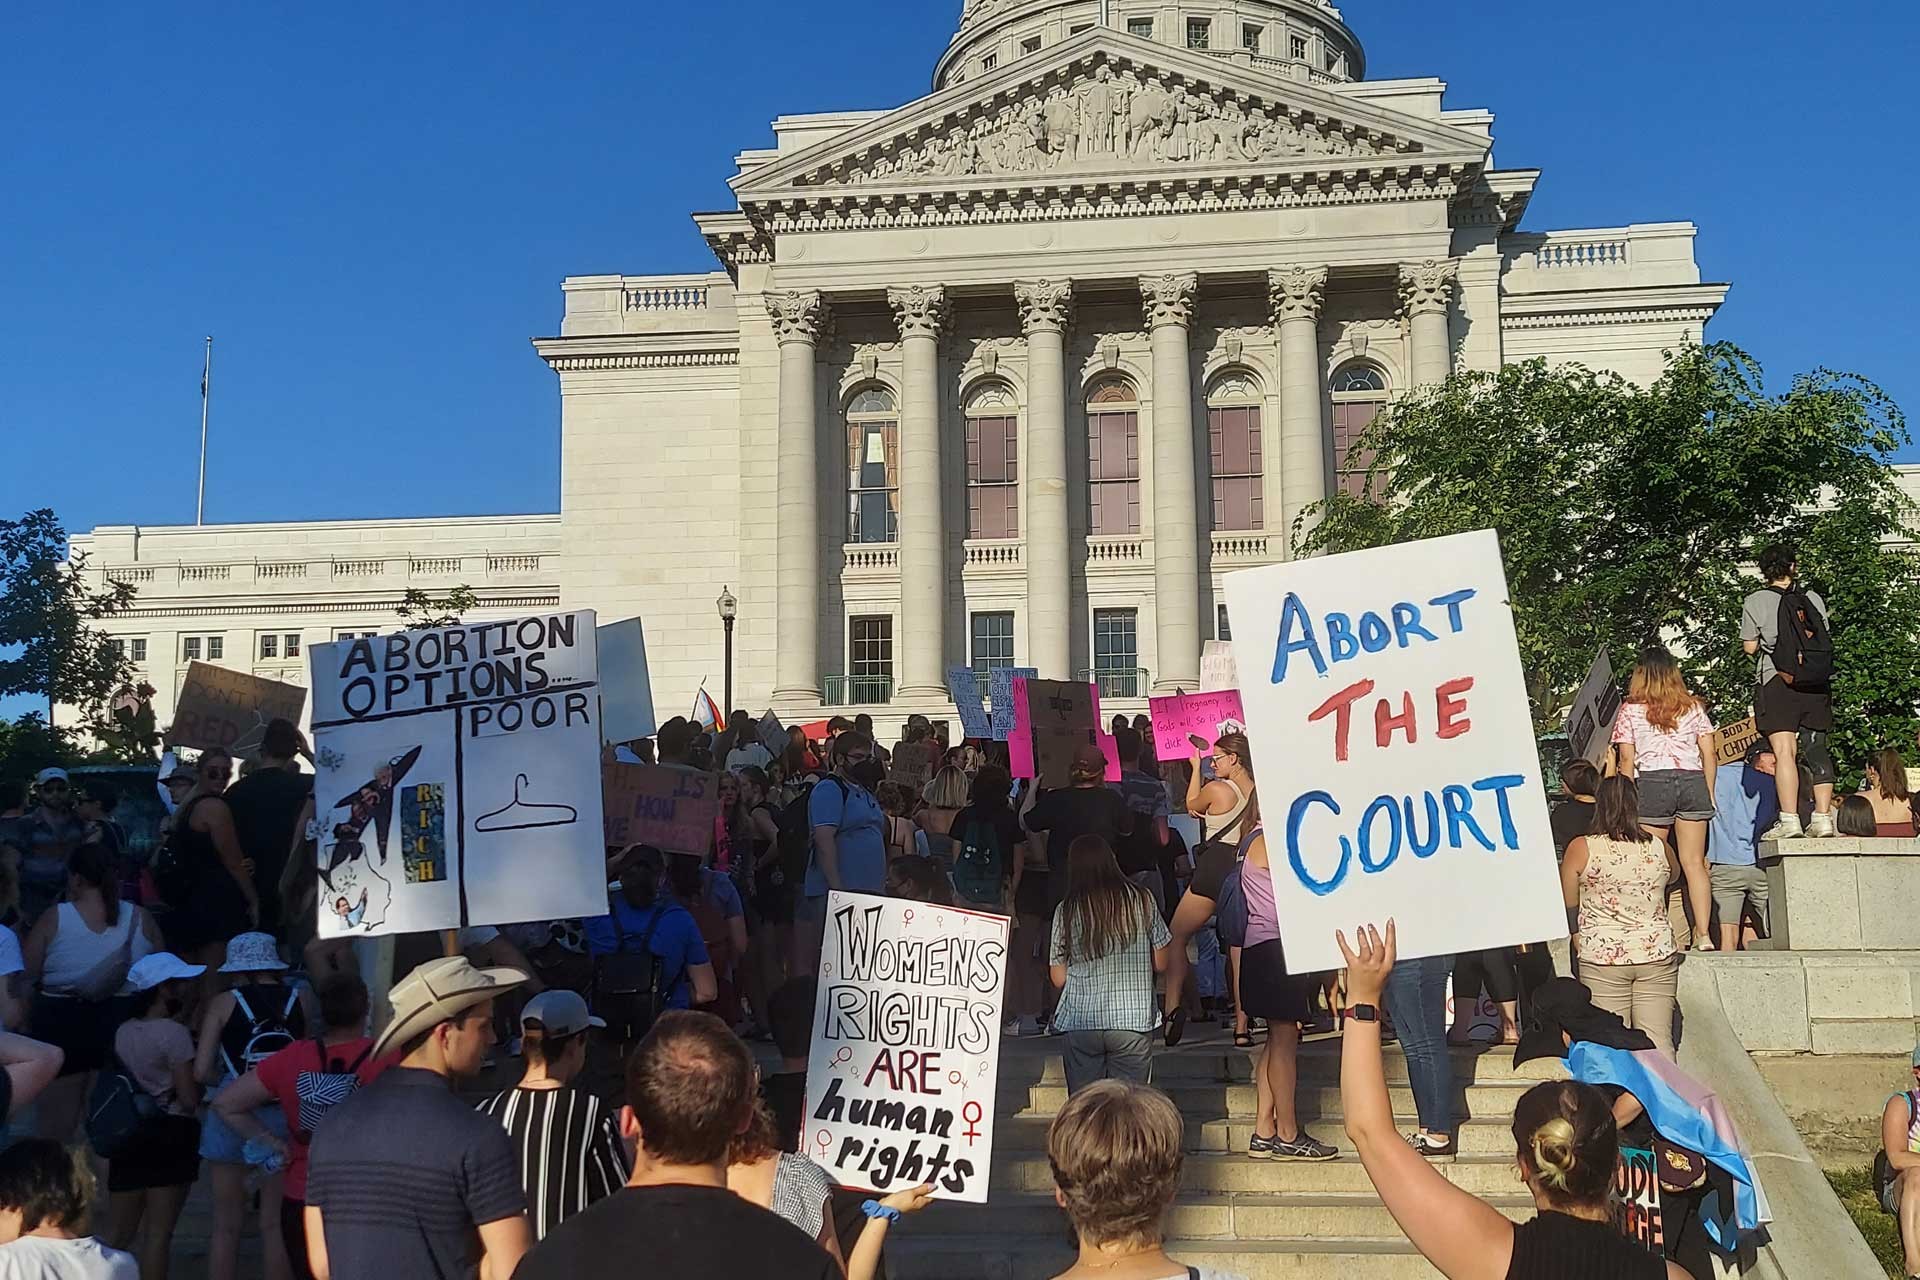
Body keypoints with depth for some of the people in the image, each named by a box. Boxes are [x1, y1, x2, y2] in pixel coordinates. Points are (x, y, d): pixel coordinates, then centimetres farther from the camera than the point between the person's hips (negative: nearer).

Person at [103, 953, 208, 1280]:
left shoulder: (124, 1031, 9)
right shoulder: (174, 1033, -12)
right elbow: (190, 1099, -13)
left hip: (128, 1133, 7)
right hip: (170, 1133, -7)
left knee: (118, 1232, 15)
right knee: (158, 1232, -2)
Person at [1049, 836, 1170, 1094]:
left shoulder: (1066, 911, 0)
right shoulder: (1142, 899, 1)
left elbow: (1059, 979, 4)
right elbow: (1161, 964, 6)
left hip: (1079, 1023, 0)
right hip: (1134, 1020, 0)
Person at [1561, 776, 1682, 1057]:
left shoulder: (1581, 848, -7)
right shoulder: (1659, 847, 2)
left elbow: (1567, 905, 1)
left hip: (1602, 959, -2)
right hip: (1657, 957, 2)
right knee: (1659, 1043, 5)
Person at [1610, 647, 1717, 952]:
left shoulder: (1630, 711, 3)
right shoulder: (1694, 707, 11)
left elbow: (1626, 760, 0)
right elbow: (1709, 755, 10)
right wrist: (1709, 795, 16)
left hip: (1651, 783, -3)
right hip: (1693, 781, 3)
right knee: (1694, 862, 3)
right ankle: (1704, 935, -1)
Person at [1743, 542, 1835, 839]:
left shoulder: (1755, 602, -1)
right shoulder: (1813, 598, 8)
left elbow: (1750, 647, 2)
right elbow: (1825, 642, 15)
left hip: (1777, 681, -3)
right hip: (1815, 684, 3)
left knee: (1785, 750, -9)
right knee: (1818, 751, 7)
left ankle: (1789, 819, -16)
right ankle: (1823, 817, 5)